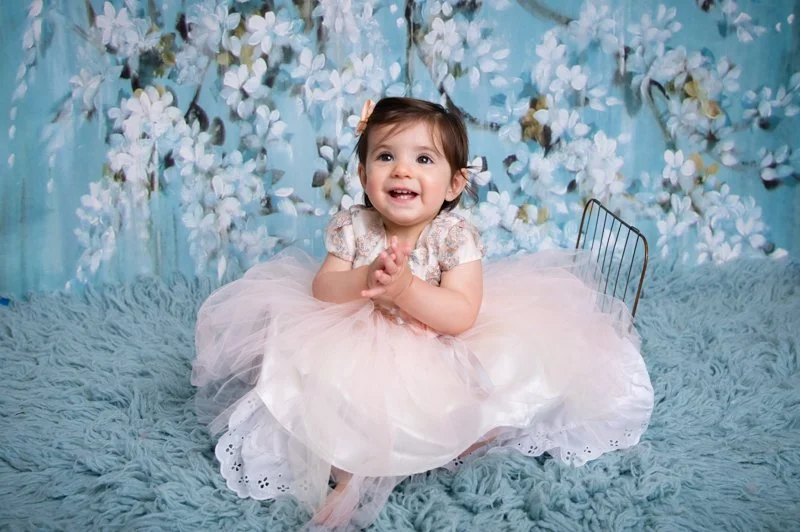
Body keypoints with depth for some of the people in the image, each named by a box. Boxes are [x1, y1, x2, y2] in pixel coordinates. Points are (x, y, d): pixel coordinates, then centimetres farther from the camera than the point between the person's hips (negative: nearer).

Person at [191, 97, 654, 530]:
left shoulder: (456, 236, -19)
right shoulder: (353, 226, -10)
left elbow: (462, 316, -26)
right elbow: (321, 289, -12)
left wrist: (406, 287, -41)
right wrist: (364, 279, -32)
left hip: (438, 361, -2)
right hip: (358, 353, 2)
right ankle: (348, 474, -1)